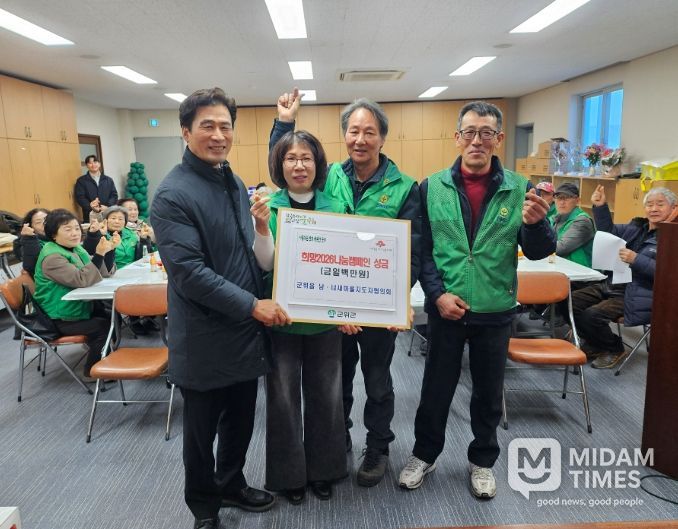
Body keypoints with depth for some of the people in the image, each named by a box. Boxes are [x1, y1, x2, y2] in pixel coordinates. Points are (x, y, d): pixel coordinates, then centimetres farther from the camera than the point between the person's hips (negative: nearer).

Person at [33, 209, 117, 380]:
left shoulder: (76, 248, 6)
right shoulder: (52, 257, -21)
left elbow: (105, 273, 2)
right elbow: (82, 280, -32)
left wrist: (109, 250, -14)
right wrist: (99, 254, -37)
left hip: (79, 307, 9)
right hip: (60, 319, -9)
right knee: (103, 326, -17)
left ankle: (96, 346, 28)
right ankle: (91, 371, 1)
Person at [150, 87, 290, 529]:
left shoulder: (237, 185, 9)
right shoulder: (173, 194, -17)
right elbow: (188, 271, -24)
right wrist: (252, 306, -24)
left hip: (245, 333, 7)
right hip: (206, 340, -7)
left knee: (241, 422, 22)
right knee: (202, 432, 14)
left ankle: (232, 485, 45)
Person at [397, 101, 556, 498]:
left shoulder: (518, 189, -3)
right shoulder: (433, 187, -4)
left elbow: (538, 252, -4)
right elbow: (421, 249, -3)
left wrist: (535, 224, -24)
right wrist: (438, 294, -14)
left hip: (496, 311, 1)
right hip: (445, 309, 0)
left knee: (489, 390, 17)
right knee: (436, 387, 14)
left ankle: (483, 460, 39)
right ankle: (424, 455, 36)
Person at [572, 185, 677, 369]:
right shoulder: (637, 227, 14)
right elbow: (608, 231, 23)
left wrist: (636, 260, -27)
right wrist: (600, 207, 8)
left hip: (639, 296, -7)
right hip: (613, 284, 7)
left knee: (591, 316, -26)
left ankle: (614, 349, 5)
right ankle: (594, 342, 16)